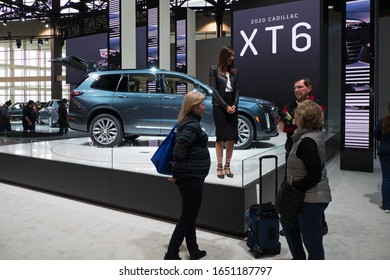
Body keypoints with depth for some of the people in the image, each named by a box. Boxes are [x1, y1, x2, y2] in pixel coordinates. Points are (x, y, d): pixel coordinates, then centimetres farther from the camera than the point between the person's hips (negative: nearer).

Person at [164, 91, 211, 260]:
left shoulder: (187, 122, 12)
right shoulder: (192, 125, -18)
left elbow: (180, 147, 18)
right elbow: (179, 149, -29)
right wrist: (176, 174, -19)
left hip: (189, 176, 10)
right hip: (192, 177, -10)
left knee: (189, 216, 17)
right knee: (187, 217, 1)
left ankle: (193, 251, 31)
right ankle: (171, 255, 10)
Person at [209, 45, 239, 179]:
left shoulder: (234, 71, 13)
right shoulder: (214, 69, 1)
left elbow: (236, 90, 9)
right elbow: (214, 89, -6)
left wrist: (234, 105, -7)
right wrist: (225, 106, -11)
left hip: (233, 106, 4)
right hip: (219, 106, -4)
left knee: (232, 137, 2)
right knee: (221, 137, -2)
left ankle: (227, 166, 11)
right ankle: (219, 166, 6)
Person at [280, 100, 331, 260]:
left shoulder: (307, 141, -24)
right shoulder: (316, 133, 6)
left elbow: (314, 176, -26)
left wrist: (292, 187, -17)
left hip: (312, 199, -11)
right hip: (309, 195, 11)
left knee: (312, 240, 4)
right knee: (287, 221, 28)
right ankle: (299, 259, 43)